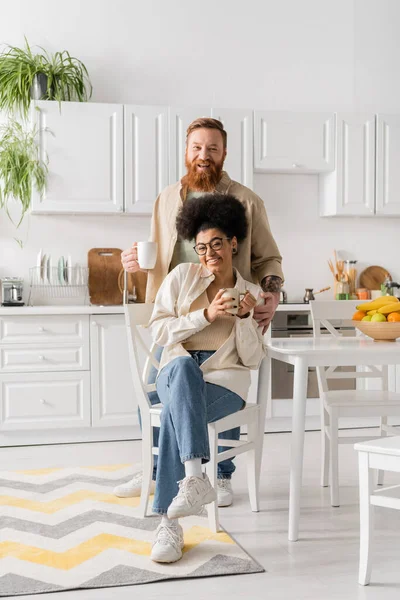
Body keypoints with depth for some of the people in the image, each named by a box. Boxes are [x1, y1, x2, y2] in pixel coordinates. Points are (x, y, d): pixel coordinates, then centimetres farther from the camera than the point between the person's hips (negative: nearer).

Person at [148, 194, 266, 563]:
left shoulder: (251, 293, 13)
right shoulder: (182, 275, 10)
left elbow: (253, 360, 6)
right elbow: (158, 331, 0)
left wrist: (245, 318, -10)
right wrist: (206, 315, -11)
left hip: (226, 380, 0)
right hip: (176, 375, 1)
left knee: (175, 411, -34)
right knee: (183, 366, -39)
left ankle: (169, 522, -32)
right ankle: (196, 478, -47)